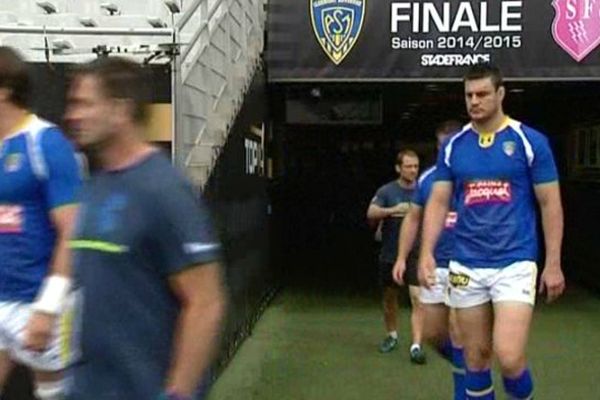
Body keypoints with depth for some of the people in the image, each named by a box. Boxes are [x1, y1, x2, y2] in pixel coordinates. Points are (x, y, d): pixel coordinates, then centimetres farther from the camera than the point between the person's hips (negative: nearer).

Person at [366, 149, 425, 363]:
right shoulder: (387, 191, -5)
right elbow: (371, 213, -19)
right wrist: (393, 210, -32)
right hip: (390, 254, 1)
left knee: (418, 298, -13)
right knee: (389, 297, 16)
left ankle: (416, 345, -10)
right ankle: (392, 335, 37)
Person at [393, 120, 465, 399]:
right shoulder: (427, 178, 8)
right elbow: (413, 219, 14)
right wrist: (402, 258, 8)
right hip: (435, 266, 5)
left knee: (458, 332, -6)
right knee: (433, 334, 10)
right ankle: (466, 368, 37)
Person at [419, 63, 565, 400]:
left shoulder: (530, 141, -3)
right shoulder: (453, 146, 5)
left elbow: (550, 204, 0)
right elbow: (438, 202, 5)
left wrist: (553, 264, -3)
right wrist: (427, 252, -8)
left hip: (515, 262, -3)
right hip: (467, 265, 3)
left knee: (509, 356, -13)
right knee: (476, 357, 11)